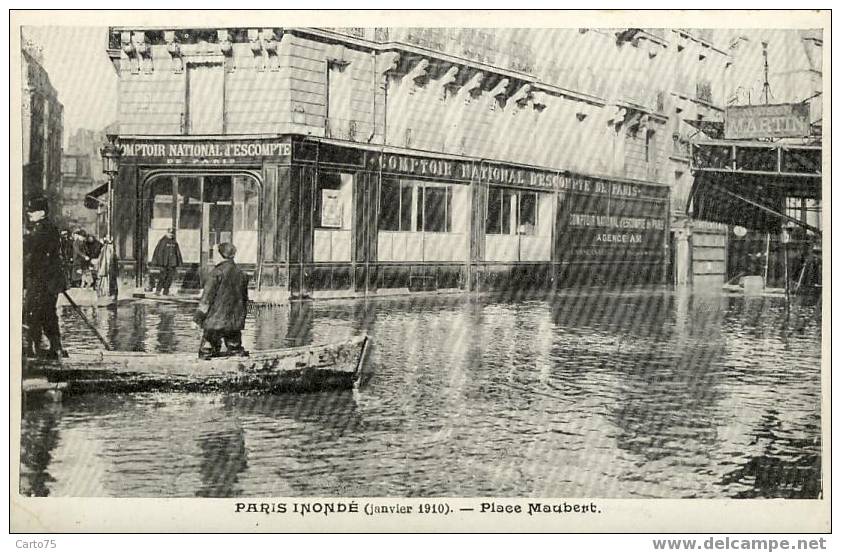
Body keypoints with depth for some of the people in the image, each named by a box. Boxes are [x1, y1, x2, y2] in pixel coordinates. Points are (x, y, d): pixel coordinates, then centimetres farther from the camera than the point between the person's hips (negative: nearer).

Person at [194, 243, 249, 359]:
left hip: (217, 319, -5)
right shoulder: (241, 274, 8)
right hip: (235, 322, 5)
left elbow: (207, 296, -11)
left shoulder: (217, 272, -11)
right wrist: (242, 319, 24)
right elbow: (244, 298, 16)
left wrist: (199, 315, -7)